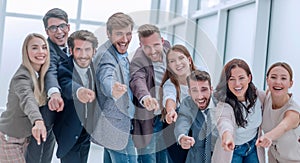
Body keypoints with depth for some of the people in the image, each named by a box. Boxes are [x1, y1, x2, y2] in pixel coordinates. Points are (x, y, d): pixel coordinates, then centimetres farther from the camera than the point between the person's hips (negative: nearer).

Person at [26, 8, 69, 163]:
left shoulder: (67, 49, 7)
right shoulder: (48, 48, -21)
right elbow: (50, 72, -41)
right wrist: (54, 92, -60)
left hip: (55, 119, 9)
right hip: (45, 116, -9)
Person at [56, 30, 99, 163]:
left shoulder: (95, 67, -4)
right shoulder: (63, 69, -23)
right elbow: (67, 85, -44)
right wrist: (78, 91, -66)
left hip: (87, 133, 5)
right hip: (70, 135, -5)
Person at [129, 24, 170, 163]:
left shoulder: (166, 46, -6)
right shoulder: (138, 62, -27)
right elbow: (137, 80, -47)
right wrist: (145, 97, -69)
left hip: (165, 115, 7)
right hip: (147, 120, -6)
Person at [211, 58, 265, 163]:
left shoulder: (259, 96, -14)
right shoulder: (224, 105, -27)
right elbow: (224, 121, -48)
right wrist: (227, 135, -68)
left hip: (254, 148, 3)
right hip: (232, 151, -3)